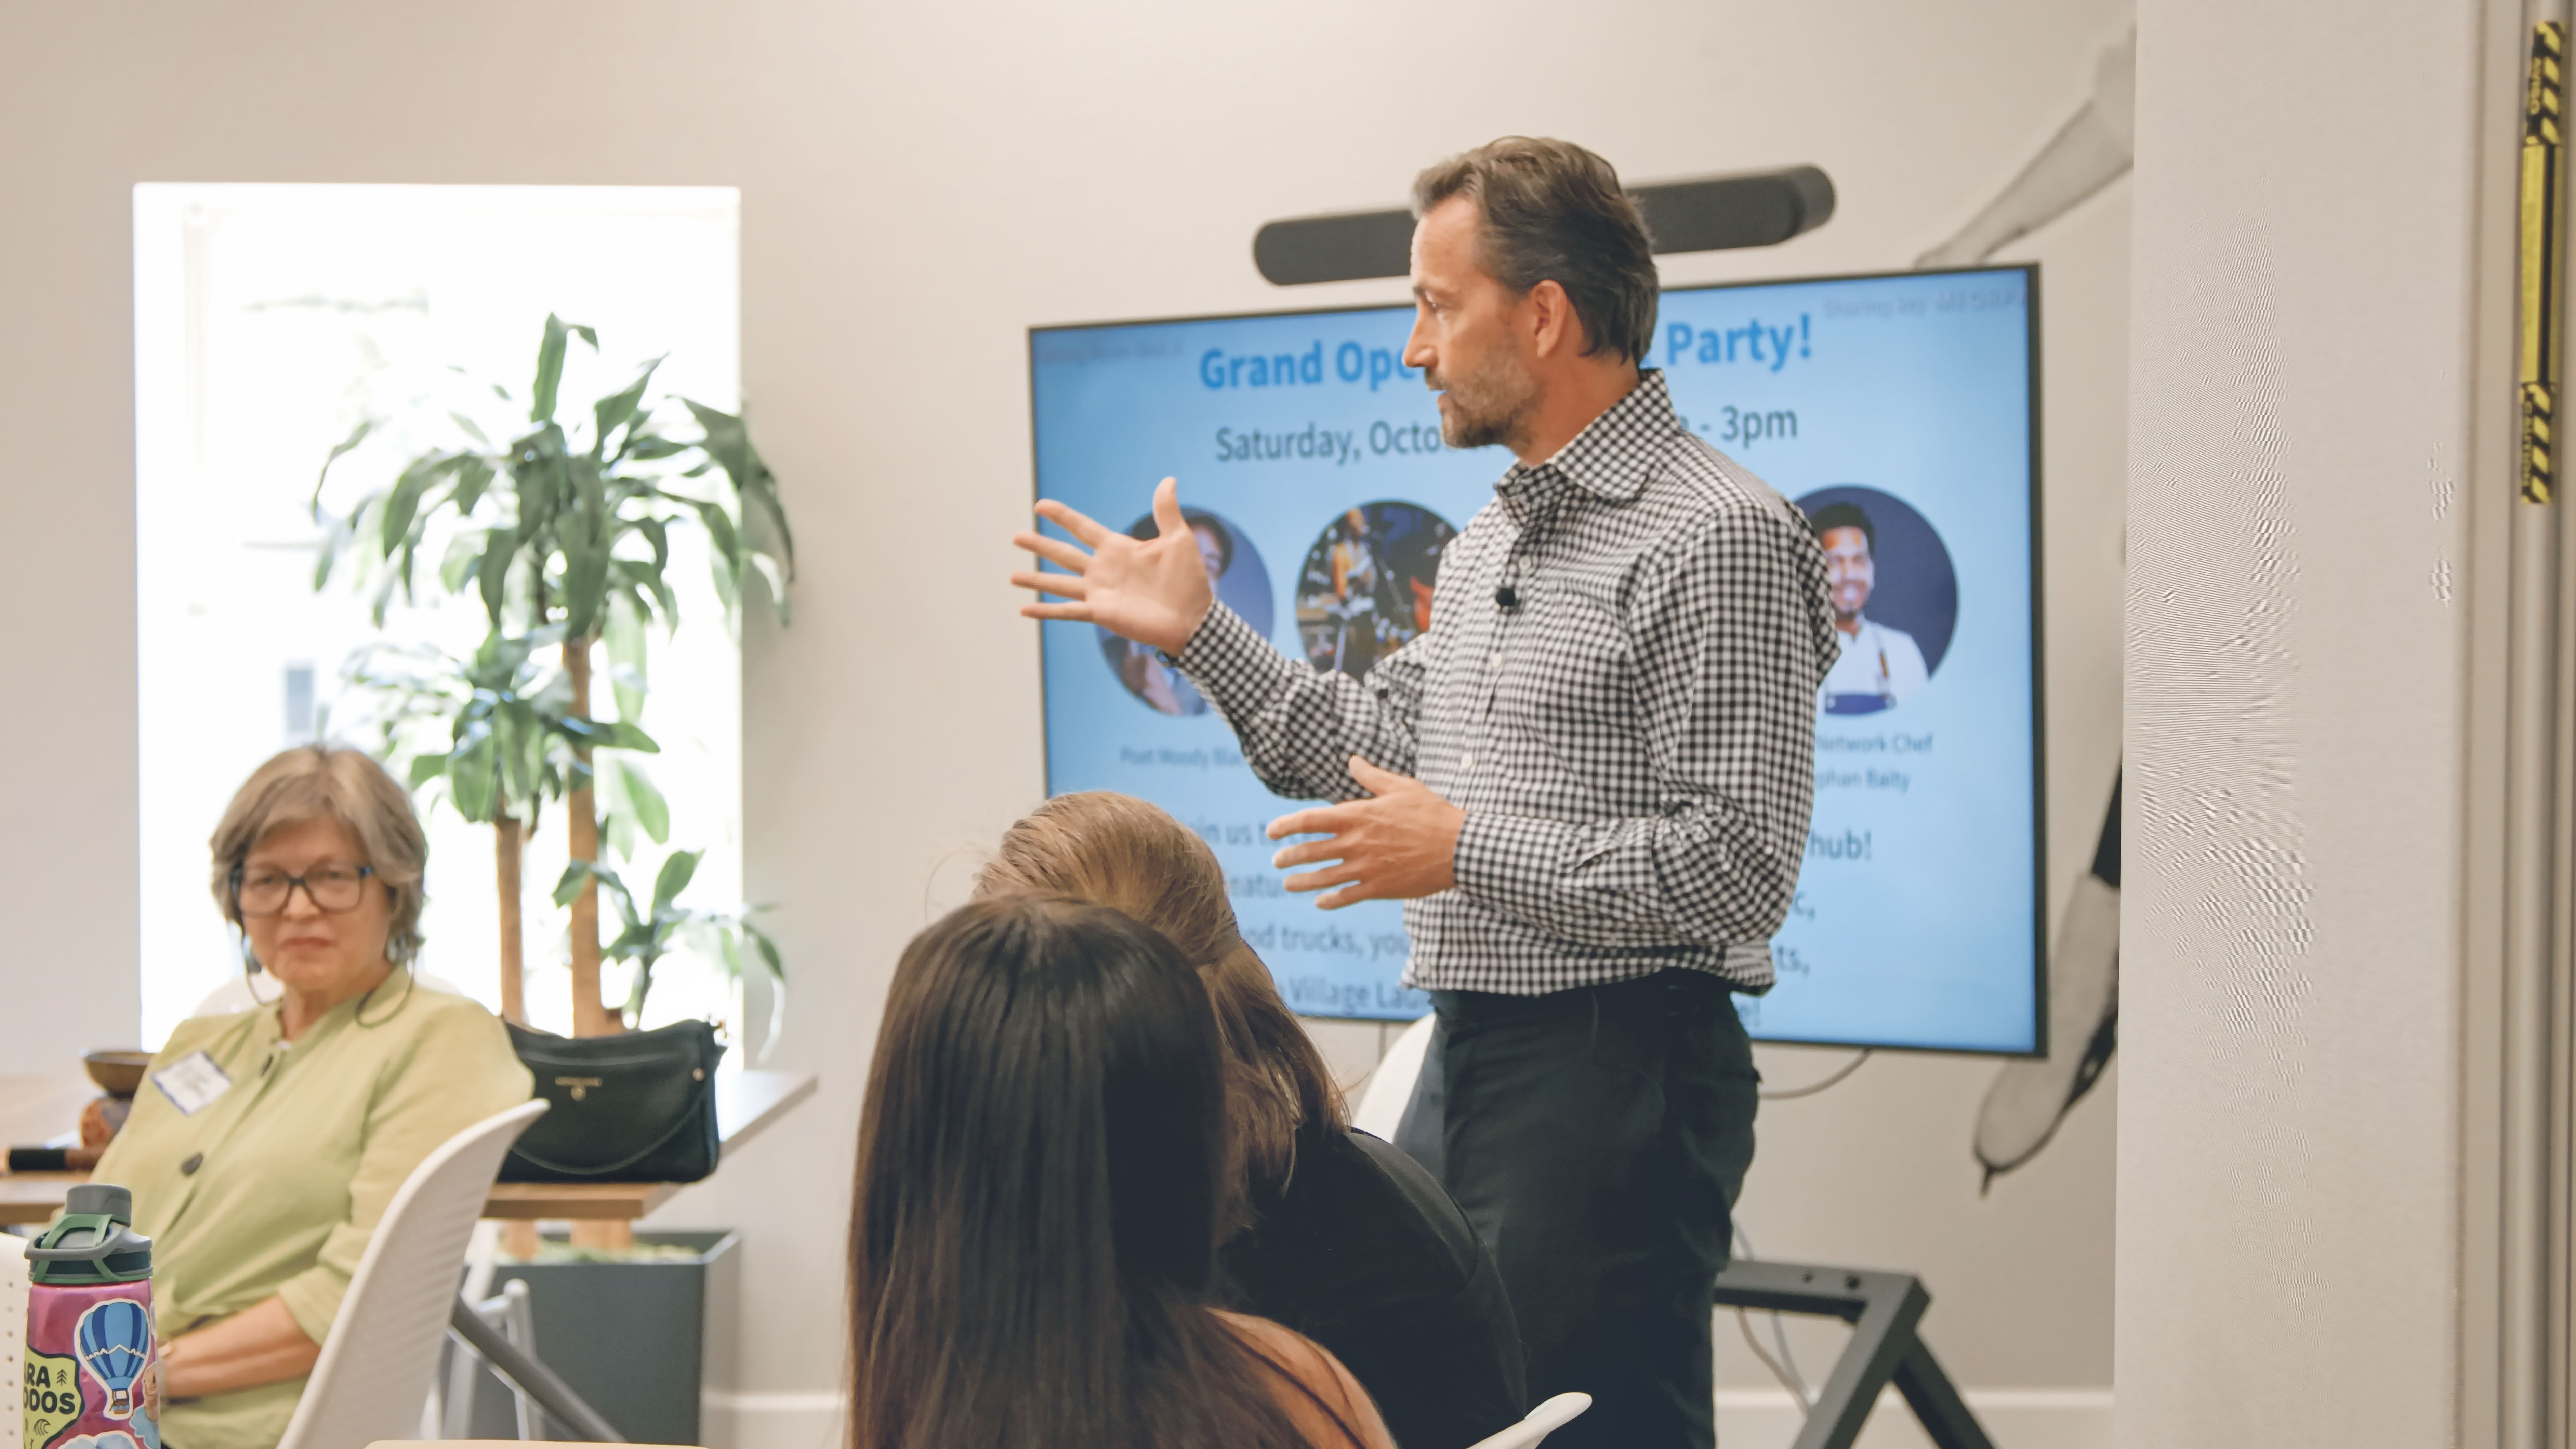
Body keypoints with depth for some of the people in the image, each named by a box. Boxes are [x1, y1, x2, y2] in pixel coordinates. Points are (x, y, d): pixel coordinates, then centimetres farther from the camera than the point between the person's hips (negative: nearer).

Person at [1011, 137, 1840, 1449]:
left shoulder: (1719, 535, -14)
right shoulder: (1488, 539, 15)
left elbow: (1739, 867, -19)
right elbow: (1375, 748, 21)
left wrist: (1466, 851, -17)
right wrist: (1197, 632, 16)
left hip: (1616, 1077, -9)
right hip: (1461, 1055, 9)